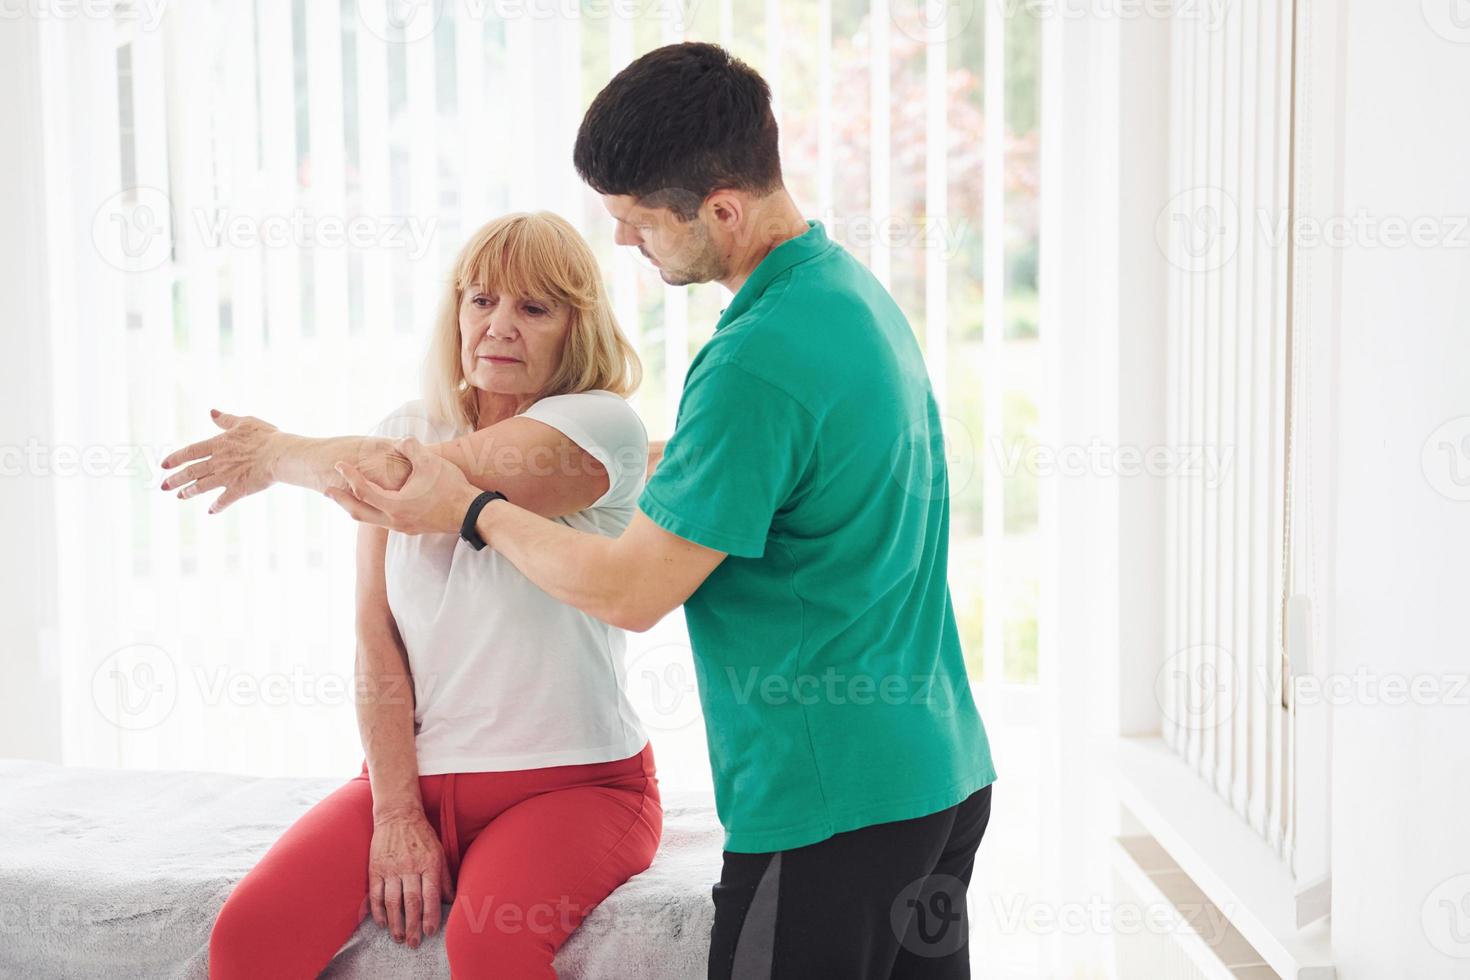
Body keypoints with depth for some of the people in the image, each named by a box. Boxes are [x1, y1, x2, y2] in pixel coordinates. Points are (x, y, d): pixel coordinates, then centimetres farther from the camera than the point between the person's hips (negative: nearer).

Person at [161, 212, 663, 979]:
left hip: (572, 779, -4)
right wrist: (395, 813, -8)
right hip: (413, 773, 5)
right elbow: (378, 636, 1)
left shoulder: (603, 425, -8)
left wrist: (281, 455, -7)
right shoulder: (407, 432, 9)